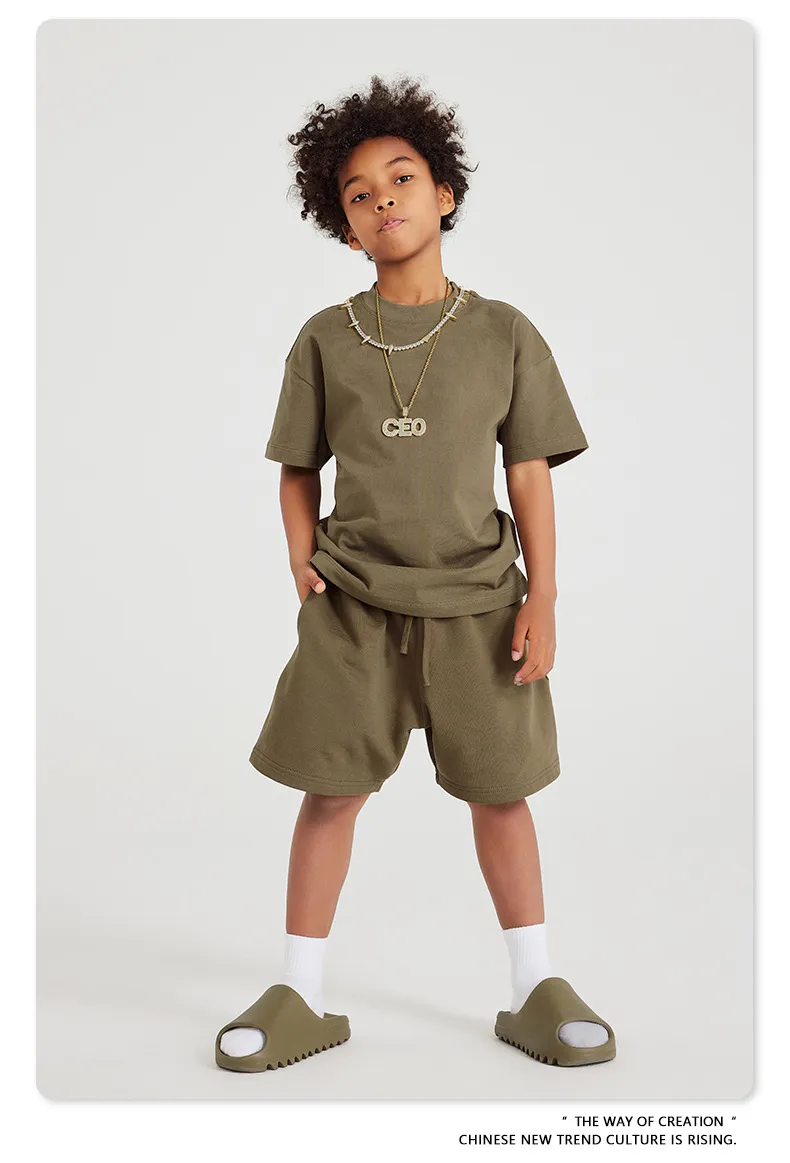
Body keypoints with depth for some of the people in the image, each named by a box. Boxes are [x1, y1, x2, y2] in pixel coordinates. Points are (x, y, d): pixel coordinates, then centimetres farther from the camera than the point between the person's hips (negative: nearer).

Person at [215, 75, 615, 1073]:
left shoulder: (503, 333, 2)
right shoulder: (325, 338, 4)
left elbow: (530, 474, 2)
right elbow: (298, 469, 10)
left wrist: (541, 597, -3)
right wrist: (304, 569, -3)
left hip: (476, 602, 0)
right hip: (353, 606, 1)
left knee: (499, 792, 8)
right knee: (329, 793, 4)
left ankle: (535, 990, 24)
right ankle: (301, 999, 19)